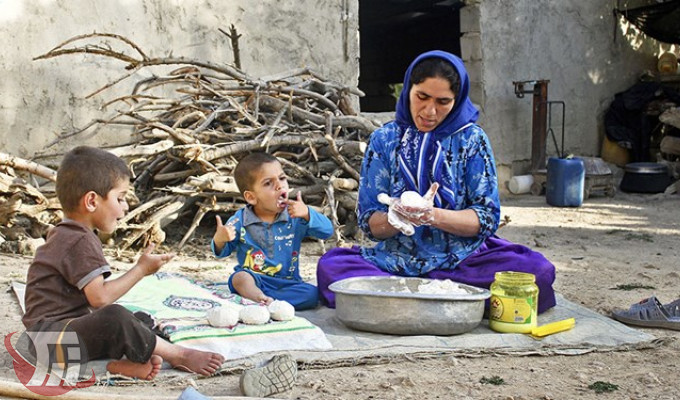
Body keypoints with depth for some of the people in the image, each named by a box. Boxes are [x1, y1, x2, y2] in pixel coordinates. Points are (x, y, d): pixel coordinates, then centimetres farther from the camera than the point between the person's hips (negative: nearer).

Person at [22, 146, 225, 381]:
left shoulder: (64, 235, 18)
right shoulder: (80, 241, -15)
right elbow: (100, 297, -23)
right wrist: (141, 269, -13)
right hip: (50, 335, -11)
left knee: (143, 320, 11)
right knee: (115, 318, -33)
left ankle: (124, 362, -20)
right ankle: (178, 356, -14)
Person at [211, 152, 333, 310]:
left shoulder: (296, 216, 1)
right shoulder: (240, 220, -2)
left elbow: (327, 231, -6)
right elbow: (223, 251, 5)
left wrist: (307, 214, -23)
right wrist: (219, 240, -21)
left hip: (287, 283, 2)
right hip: (254, 279, -2)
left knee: (312, 294, -26)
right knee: (239, 277, -33)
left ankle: (262, 300, -33)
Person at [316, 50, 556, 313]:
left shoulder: (472, 139, 4)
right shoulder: (384, 139, 6)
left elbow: (487, 218, -2)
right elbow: (369, 223, 3)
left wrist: (432, 216, -20)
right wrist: (396, 218, -21)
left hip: (462, 262, 0)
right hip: (397, 261, 0)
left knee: (538, 270, -28)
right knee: (330, 265, -28)